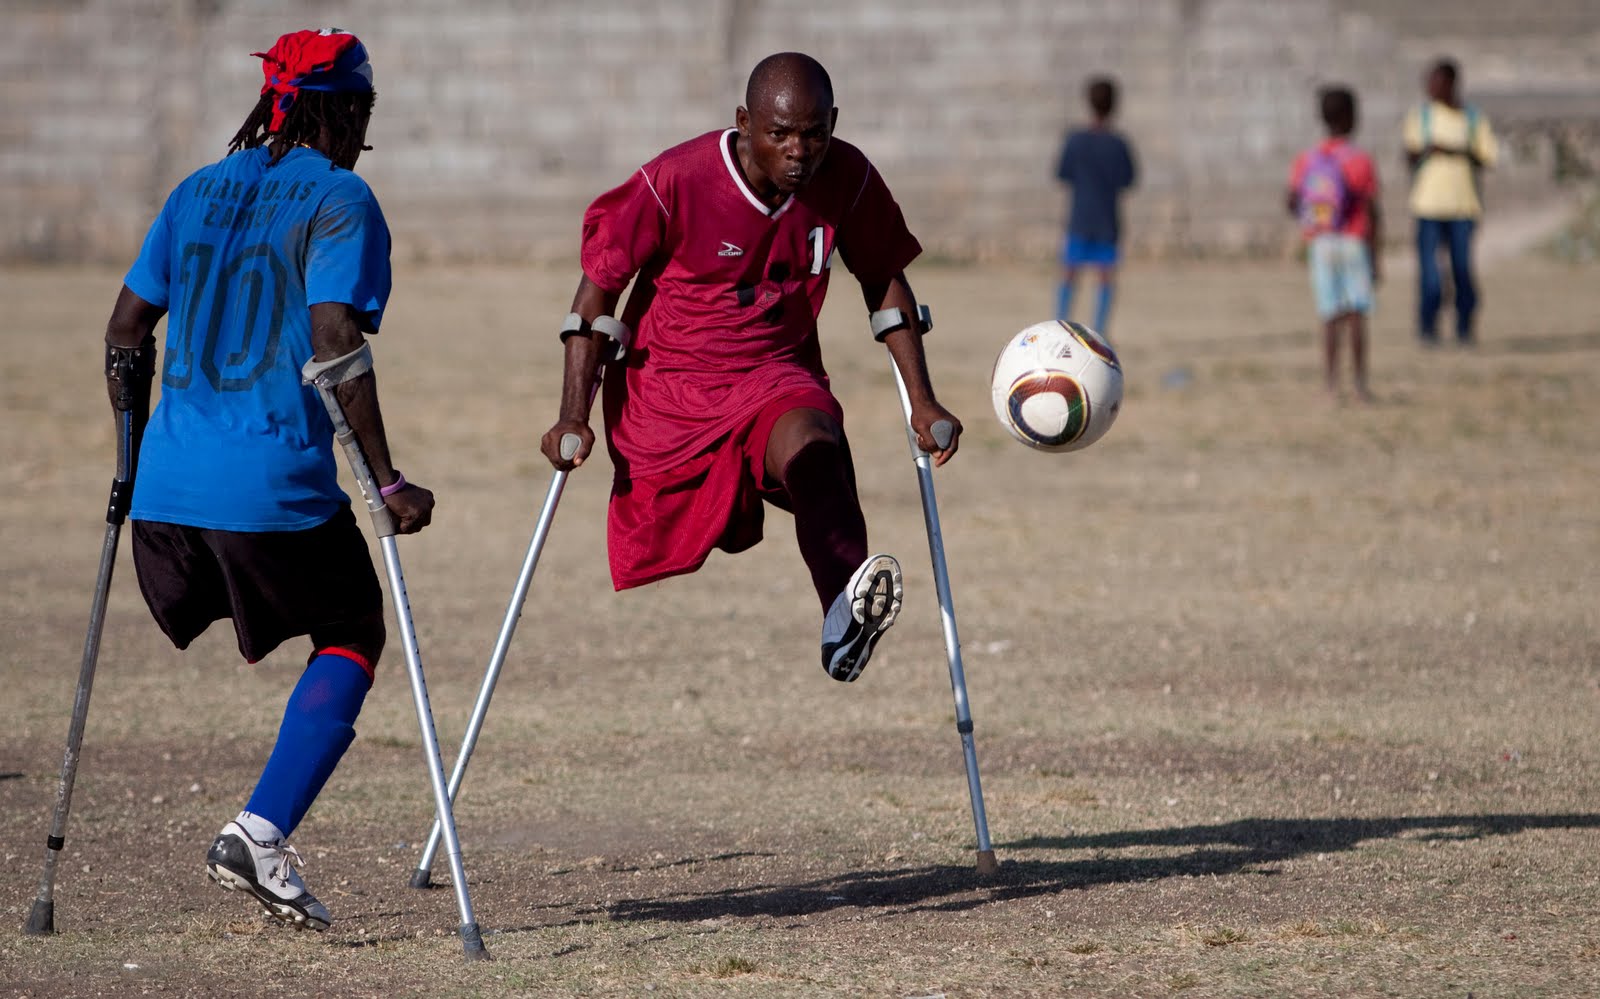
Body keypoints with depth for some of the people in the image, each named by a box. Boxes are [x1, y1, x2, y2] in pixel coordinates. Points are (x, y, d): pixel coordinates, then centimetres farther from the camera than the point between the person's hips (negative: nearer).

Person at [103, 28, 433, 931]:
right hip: (278, 486, -6)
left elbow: (126, 330, 15)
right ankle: (263, 832, -6)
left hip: (169, 483, 6)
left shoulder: (198, 193, 16)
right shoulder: (340, 201, -3)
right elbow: (335, 342, -15)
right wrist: (386, 482, -14)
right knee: (352, 641, 11)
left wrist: (134, 454, 27)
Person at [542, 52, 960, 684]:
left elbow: (885, 282, 10)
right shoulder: (675, 182, -16)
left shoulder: (847, 179, -7)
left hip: (777, 377, 0)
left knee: (814, 448, -35)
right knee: (652, 572, 5)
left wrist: (920, 401, 6)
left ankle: (844, 617, -60)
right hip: (668, 386, 0)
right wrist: (573, 418, -11)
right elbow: (598, 289, -6)